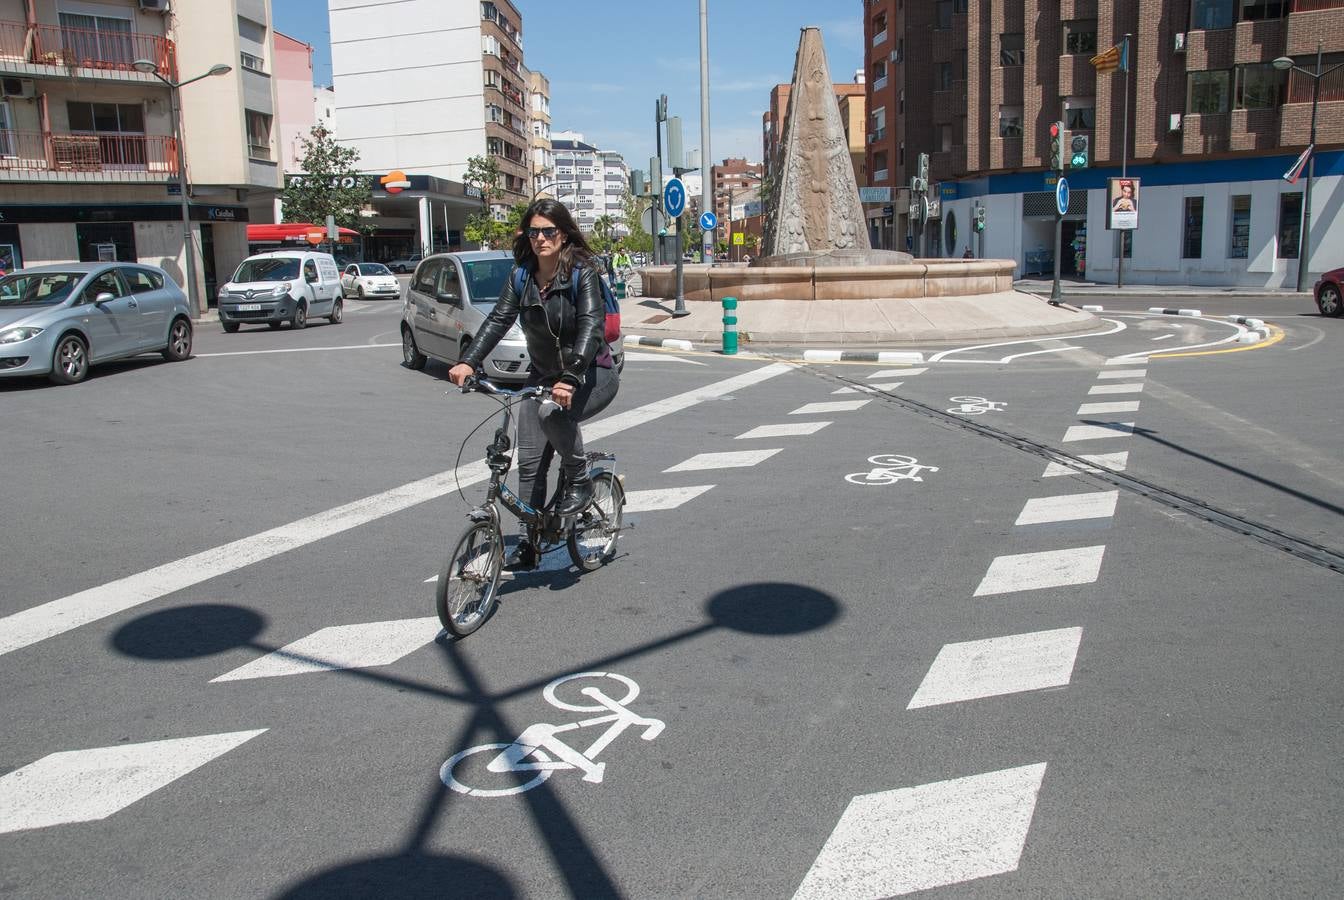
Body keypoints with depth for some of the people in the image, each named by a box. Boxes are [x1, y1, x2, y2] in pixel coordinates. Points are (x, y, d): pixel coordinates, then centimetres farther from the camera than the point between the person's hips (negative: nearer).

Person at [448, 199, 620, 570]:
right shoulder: (521, 276, 0)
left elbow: (591, 327, -29)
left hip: (592, 373, -5)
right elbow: (499, 319, -9)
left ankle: (580, 481, -12)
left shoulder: (583, 272, -16)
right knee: (530, 460, -2)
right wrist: (468, 362, -24)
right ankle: (528, 543, 10)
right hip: (544, 375, 6)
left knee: (552, 410, -36)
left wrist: (571, 377, -44)